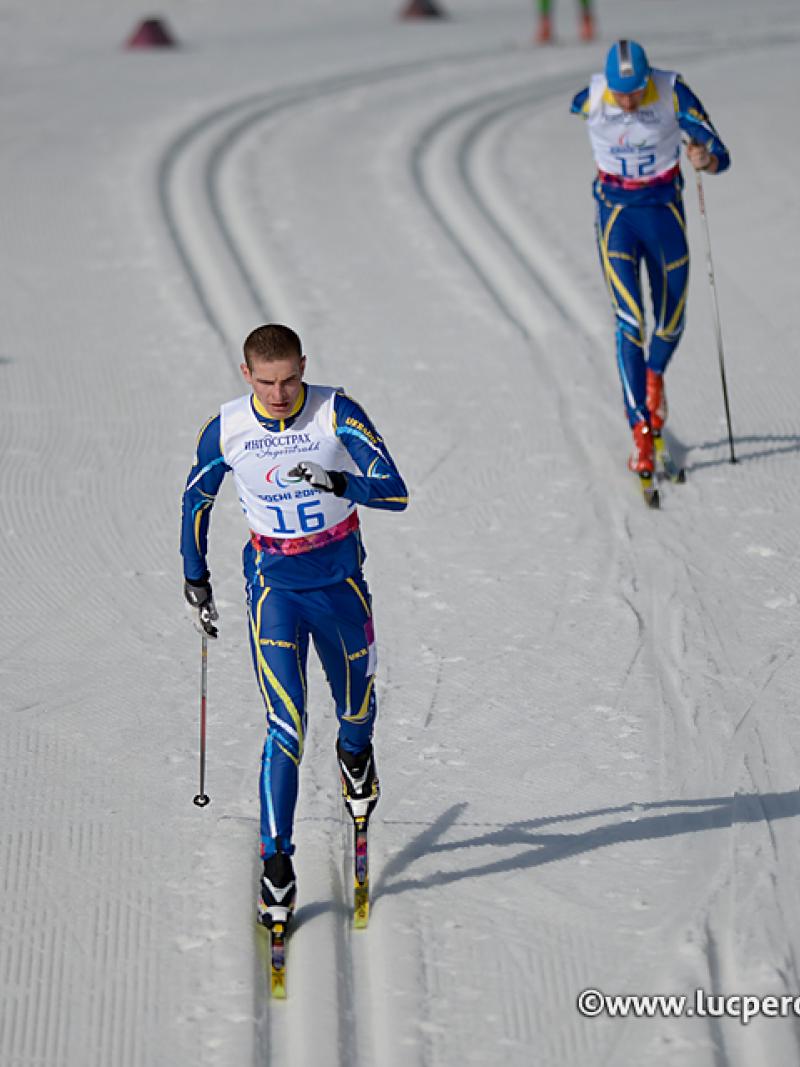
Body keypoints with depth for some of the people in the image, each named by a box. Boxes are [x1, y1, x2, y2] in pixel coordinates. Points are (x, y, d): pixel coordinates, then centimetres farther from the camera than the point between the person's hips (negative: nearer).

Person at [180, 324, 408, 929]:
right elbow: (196, 503, 8)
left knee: (355, 707, 19)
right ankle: (277, 862, -7)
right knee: (286, 725, -12)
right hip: (274, 586, -1)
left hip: (340, 580, 1)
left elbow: (395, 493, -20)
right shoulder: (225, 431, -10)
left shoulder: (337, 414, -16)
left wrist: (338, 482, -38)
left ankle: (355, 756, 56)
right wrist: (195, 582, 11)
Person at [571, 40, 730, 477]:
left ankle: (654, 375, 46)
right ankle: (642, 433, -13)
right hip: (616, 213, -1)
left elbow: (720, 156, -17)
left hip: (665, 209, 1)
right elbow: (568, 112, 12)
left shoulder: (673, 93, -18)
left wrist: (705, 159, -39)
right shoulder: (590, 98, -15)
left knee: (670, 324, 9)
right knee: (629, 322, -14)